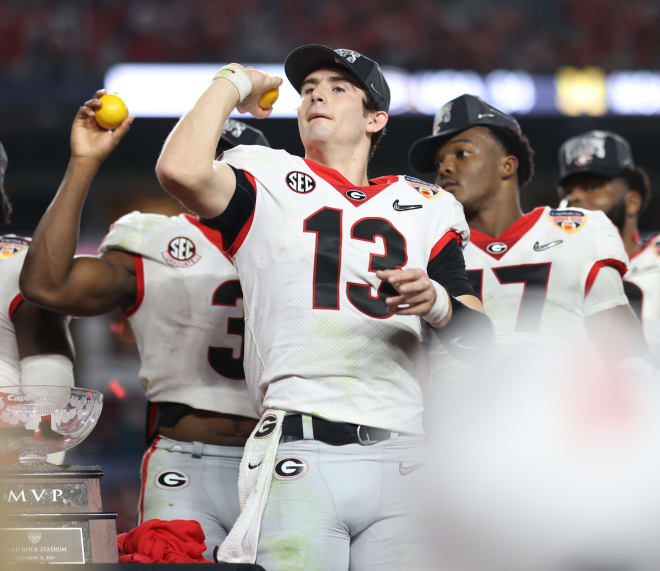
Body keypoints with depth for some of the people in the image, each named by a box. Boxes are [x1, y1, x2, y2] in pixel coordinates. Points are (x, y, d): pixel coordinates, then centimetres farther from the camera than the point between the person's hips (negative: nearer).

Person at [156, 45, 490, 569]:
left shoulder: (426, 209, 20)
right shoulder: (267, 184, 14)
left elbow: (481, 338, 14)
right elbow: (181, 170, -9)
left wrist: (436, 302, -9)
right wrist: (233, 83, 7)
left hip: (400, 461, 2)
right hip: (300, 460, -2)